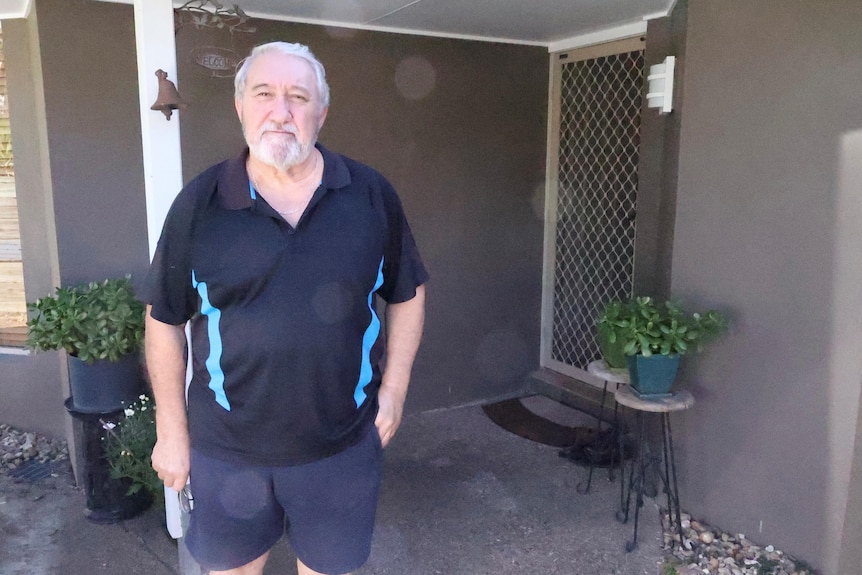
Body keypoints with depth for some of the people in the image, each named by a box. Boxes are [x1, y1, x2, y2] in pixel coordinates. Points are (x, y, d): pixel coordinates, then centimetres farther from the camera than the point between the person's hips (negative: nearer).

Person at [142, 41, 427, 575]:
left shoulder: (372, 195, -5)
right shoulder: (199, 204, -7)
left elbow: (407, 295, 4)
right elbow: (165, 321, 0)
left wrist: (394, 390, -1)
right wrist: (172, 430, 2)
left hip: (343, 445, 0)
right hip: (226, 447, 1)